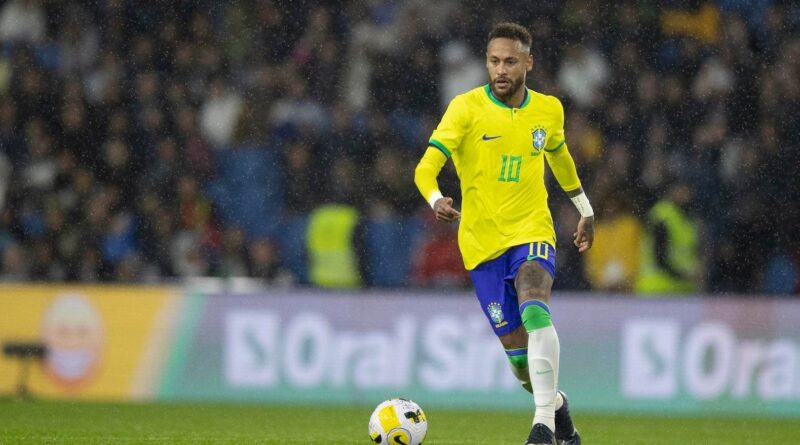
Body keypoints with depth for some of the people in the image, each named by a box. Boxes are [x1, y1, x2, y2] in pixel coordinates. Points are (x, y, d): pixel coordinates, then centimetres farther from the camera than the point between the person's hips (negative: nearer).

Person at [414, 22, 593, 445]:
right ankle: (556, 403, 33)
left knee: (534, 311, -30)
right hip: (482, 240, 0)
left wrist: (584, 209, 32)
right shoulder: (466, 108, -9)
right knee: (517, 352, 1)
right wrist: (436, 200, -38)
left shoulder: (548, 110, 3)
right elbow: (426, 167, -17)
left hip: (532, 232, 0)